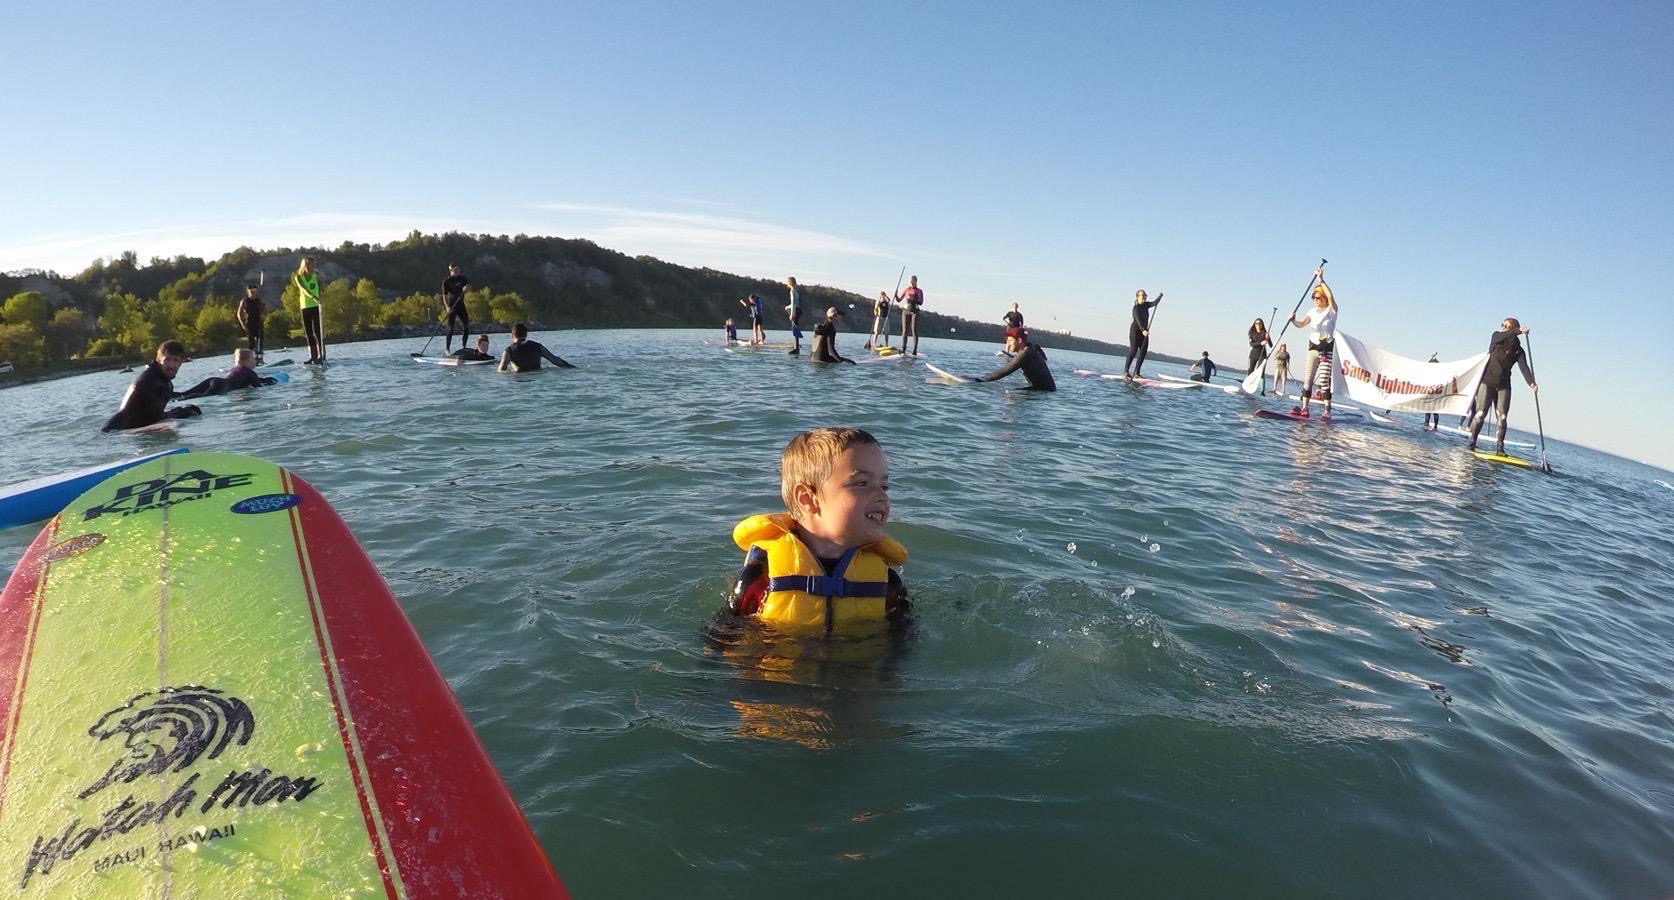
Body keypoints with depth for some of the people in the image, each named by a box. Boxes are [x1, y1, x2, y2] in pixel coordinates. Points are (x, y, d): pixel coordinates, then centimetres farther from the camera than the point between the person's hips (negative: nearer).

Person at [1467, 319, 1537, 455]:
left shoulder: (1518, 351, -2)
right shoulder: (1496, 336, -1)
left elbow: (1524, 368, -15)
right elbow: (1502, 337, -26)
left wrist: (1531, 382, -33)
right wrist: (1518, 331, -43)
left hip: (1503, 386, 1)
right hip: (1487, 382, -1)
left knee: (1502, 417, -5)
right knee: (1480, 414, -8)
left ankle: (1499, 447, -4)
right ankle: (1472, 442, -3)